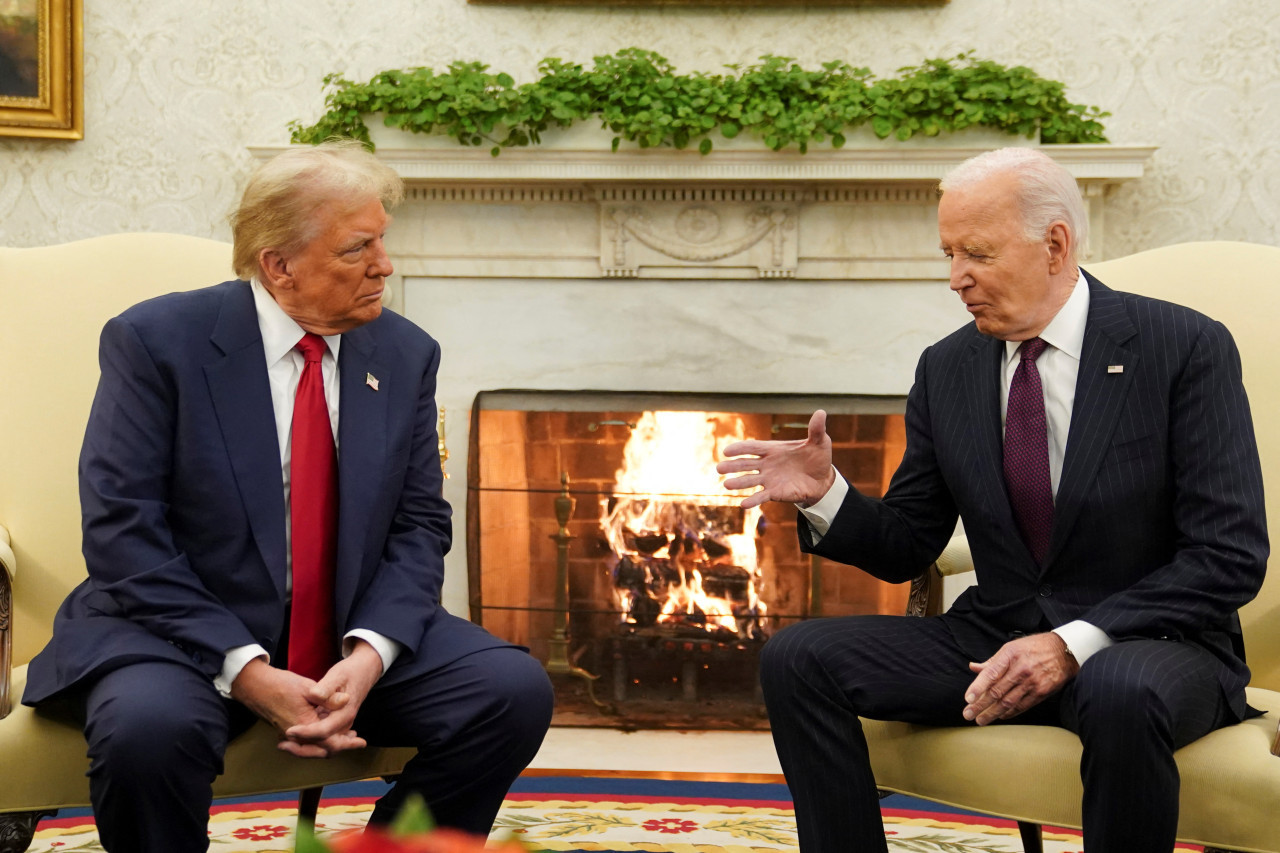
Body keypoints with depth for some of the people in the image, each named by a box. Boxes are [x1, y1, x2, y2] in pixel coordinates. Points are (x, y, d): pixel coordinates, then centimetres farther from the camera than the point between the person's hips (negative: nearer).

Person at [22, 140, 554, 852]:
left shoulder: (405, 355, 5)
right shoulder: (155, 340, -9)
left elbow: (420, 525, 4)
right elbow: (123, 533, -14)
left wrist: (369, 655, -15)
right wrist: (246, 672, -22)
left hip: (354, 634, 4)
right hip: (184, 630, -4)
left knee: (515, 688, -17)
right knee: (147, 727, -36)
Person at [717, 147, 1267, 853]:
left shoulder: (1186, 347, -8)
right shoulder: (945, 369, 6)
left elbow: (1231, 553, -12)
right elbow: (905, 549, 10)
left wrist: (1076, 642, -21)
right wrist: (824, 494, -12)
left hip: (1148, 643, -4)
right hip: (996, 637, 4)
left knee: (1122, 695, -39)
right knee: (796, 659, -13)